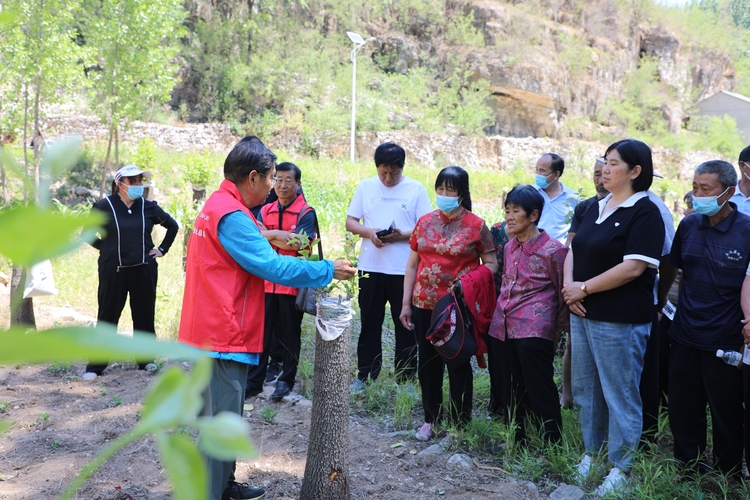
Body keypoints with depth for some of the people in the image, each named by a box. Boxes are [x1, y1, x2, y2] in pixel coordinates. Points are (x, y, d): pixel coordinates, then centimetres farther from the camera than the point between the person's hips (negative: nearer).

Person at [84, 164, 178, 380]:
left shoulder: (148, 207, 1)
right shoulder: (104, 206, -6)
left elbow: (173, 225, 14)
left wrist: (162, 249, 8)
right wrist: (105, 247, 0)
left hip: (144, 269, 2)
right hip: (113, 270, -2)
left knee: (144, 315, 10)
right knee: (107, 316, 3)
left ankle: (145, 359, 24)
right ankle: (95, 366, 9)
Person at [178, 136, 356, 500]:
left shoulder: (218, 206, 14)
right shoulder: (232, 216, -20)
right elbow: (273, 267, -22)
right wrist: (328, 271, -14)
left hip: (216, 331, 11)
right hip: (225, 337, -11)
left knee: (225, 416, 20)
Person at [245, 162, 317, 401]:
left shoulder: (306, 212, -5)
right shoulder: (265, 210, 9)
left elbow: (298, 245, -18)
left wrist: (269, 235, -10)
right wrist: (281, 236, -18)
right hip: (266, 282, 4)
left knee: (290, 335, 8)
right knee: (262, 332, 7)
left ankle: (286, 380, 21)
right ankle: (254, 381, 14)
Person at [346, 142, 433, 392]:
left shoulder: (416, 189, 0)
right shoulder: (365, 186, 6)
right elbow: (350, 222, 7)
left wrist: (402, 235, -19)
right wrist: (369, 232, -13)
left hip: (405, 269, -2)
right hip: (370, 267, 2)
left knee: (406, 325, 5)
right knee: (369, 324, 10)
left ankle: (406, 379, 15)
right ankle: (365, 376, 19)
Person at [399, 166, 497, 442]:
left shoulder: (476, 226, -5)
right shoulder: (425, 222, 6)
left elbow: (491, 264, -2)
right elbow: (412, 264, 9)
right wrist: (406, 303, 5)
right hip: (425, 304, 4)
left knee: (458, 364, 6)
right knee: (428, 362, 12)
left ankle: (460, 422, 20)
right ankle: (431, 419, 27)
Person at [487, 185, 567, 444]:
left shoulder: (553, 250, -8)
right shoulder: (510, 247, 12)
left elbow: (564, 294, -3)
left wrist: (557, 332, 1)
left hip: (533, 332, -7)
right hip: (502, 329, 7)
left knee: (540, 393, -2)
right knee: (509, 392, 14)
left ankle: (554, 446, 10)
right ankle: (516, 441, 27)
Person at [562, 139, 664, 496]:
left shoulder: (645, 213, -12)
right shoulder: (597, 208, 12)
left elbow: (633, 267, -21)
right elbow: (574, 251, 13)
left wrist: (584, 288, -15)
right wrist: (568, 286, -6)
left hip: (619, 319, -8)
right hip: (583, 313, 8)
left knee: (619, 393, 2)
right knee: (584, 387, 16)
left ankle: (621, 467, 15)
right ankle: (592, 452, 32)